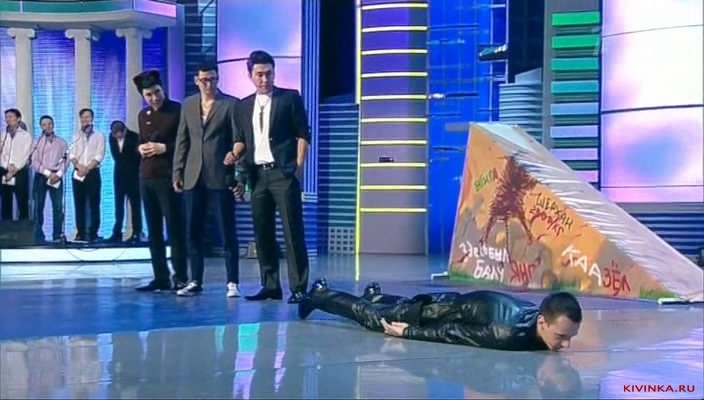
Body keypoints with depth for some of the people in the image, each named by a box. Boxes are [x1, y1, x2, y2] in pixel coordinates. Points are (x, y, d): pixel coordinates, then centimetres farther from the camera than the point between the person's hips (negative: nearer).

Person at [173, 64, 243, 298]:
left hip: (220, 177, -4)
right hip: (193, 177, 4)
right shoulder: (188, 105, 12)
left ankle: (232, 282, 3)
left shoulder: (231, 104, -1)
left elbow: (238, 141, -4)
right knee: (193, 232, 6)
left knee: (227, 233, -2)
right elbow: (182, 141, 13)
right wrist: (177, 173, 7)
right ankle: (195, 281, 14)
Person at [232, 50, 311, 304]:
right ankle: (270, 286, 12)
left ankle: (299, 288, -4)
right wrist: (236, 154, -4)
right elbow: (242, 138, 18)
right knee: (262, 233, 6)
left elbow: (303, 135, -1)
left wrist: (298, 168, -9)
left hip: (283, 172, -5)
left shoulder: (290, 98, 2)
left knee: (292, 231, -6)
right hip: (258, 174, 5)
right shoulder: (245, 105, 15)